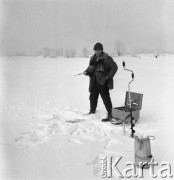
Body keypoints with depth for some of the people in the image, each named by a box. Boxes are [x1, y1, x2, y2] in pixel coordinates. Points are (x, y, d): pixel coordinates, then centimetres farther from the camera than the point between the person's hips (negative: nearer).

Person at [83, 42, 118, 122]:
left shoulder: (107, 58, -9)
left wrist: (108, 77, -15)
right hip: (94, 82, 7)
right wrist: (86, 72, 0)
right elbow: (90, 68, 22)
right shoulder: (93, 58, 11)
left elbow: (114, 67, -8)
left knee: (106, 99, -7)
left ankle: (110, 115, -1)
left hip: (103, 82, -7)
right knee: (92, 97, 16)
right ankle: (92, 112, 34)